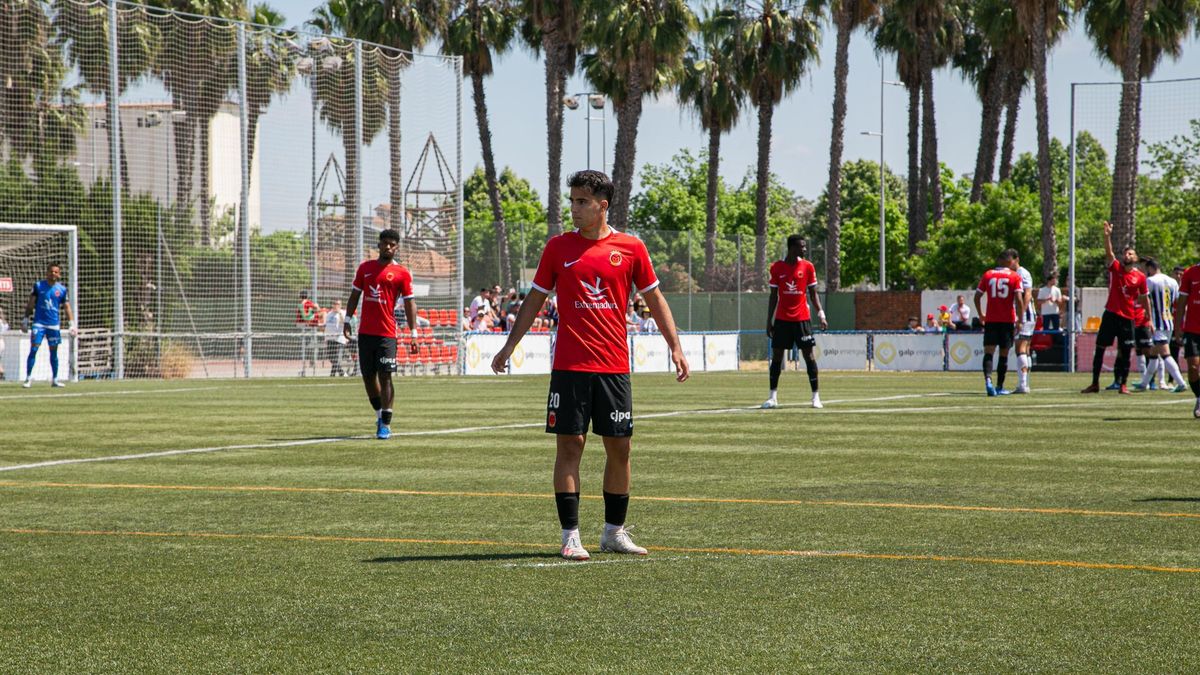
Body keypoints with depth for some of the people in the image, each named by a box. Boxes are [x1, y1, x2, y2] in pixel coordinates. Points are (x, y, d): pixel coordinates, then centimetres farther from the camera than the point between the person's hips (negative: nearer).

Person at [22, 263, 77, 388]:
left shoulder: (62, 289, 4)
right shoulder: (38, 285, 0)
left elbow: (67, 308, 7)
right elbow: (30, 304, 5)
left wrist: (72, 325, 1)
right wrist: (26, 320, 2)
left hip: (54, 325, 2)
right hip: (38, 323, -2)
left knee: (54, 352, 7)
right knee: (33, 349, -9)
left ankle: (55, 379, 16)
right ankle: (28, 378, -4)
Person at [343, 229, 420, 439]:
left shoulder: (402, 273, 0)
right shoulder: (365, 268, 12)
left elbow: (410, 303, 0)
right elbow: (355, 295, 16)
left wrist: (413, 333, -7)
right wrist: (347, 321, 6)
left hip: (387, 333, -4)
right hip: (365, 332, 4)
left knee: (385, 377, -9)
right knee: (368, 377, 9)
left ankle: (385, 425, -6)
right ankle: (380, 414, 28)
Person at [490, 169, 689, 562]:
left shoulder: (630, 248, 4)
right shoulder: (558, 247, 4)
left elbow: (654, 299, 10)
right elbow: (535, 299, 11)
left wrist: (676, 347, 4)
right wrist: (509, 346, 8)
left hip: (614, 367, 1)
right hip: (569, 365, -1)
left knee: (619, 447, 5)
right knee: (570, 445, -4)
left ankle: (615, 532, 18)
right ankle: (570, 536, -1)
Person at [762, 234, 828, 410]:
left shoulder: (808, 267, 1)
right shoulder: (776, 267, 1)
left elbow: (813, 294, 5)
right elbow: (773, 296, 6)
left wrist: (821, 314, -7)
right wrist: (769, 321, 3)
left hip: (802, 318, -1)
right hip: (781, 319, 1)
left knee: (809, 355, -3)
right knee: (776, 355, 1)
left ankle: (816, 396, 1)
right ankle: (773, 397, 8)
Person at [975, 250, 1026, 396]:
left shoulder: (988, 275, 6)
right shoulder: (1015, 276, -1)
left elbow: (977, 296, 8)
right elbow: (1019, 299, -10)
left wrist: (981, 315, 20)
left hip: (991, 320, 1)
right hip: (1008, 320, -1)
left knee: (989, 351, -6)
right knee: (1004, 354, 10)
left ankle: (988, 380, -30)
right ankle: (999, 387, 15)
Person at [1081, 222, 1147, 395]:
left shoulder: (1140, 277, 1)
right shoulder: (1115, 267, 1)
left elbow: (1144, 299, 9)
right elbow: (1109, 252, -16)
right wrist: (1107, 236, -33)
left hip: (1128, 318, 0)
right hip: (1110, 315, 1)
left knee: (1125, 352, 0)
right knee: (1100, 348, 1)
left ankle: (1122, 385, 9)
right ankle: (1095, 383, 8)